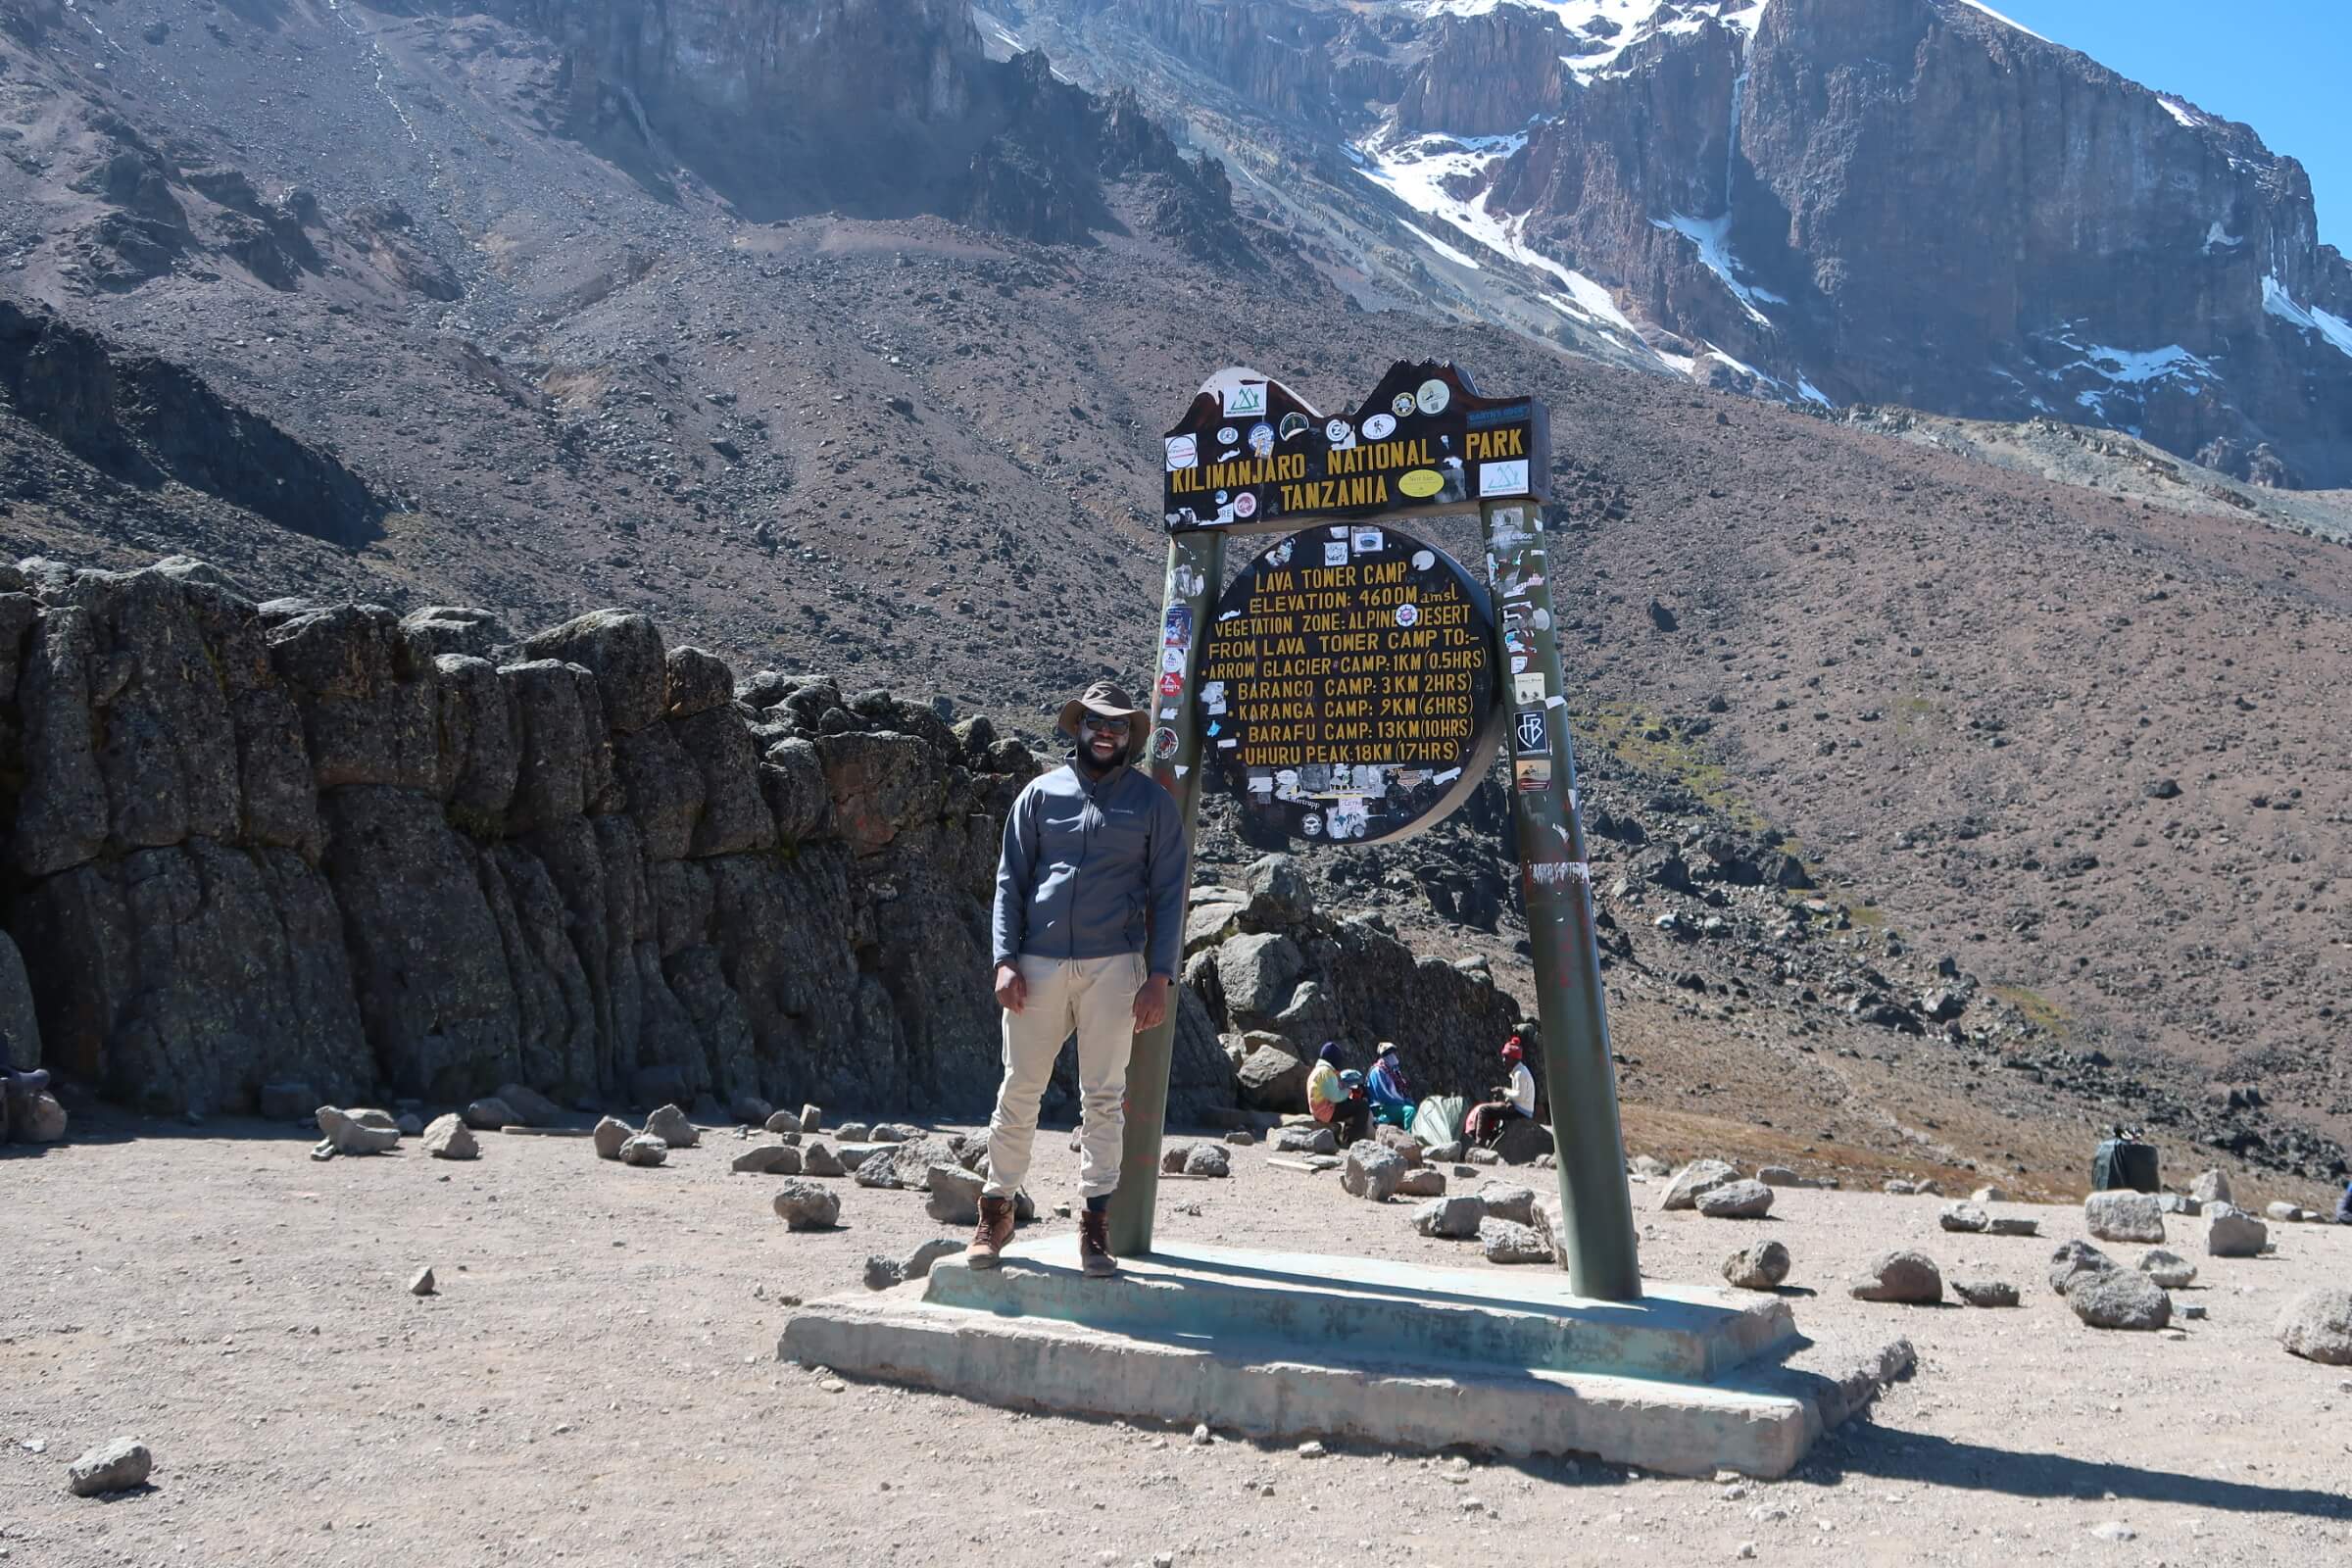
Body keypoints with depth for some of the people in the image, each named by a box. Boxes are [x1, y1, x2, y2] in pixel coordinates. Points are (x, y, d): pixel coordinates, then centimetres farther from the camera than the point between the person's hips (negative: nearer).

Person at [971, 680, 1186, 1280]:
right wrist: (1005, 960, -3)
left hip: (1112, 966, -1)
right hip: (1038, 965, 1)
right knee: (1019, 1093, 4)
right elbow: (1011, 880, 9)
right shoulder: (1042, 793, 10)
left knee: (1104, 1097, 2)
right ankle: (996, 1213, 15)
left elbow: (1167, 894, 4)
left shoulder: (1153, 803, 7)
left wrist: (1159, 978, -5)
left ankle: (1095, 1225, 8)